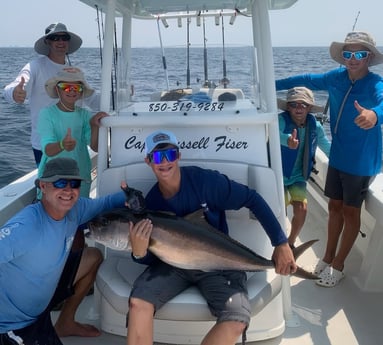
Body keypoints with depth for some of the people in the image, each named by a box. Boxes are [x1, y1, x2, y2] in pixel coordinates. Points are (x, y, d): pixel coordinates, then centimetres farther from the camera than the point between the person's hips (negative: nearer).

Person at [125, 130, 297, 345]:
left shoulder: (205, 180, -16)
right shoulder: (151, 202, -4)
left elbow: (252, 199, -12)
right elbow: (154, 257, 2)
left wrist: (281, 243, -16)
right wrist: (139, 253, -23)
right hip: (174, 264, 2)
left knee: (237, 320, -26)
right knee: (138, 301, -25)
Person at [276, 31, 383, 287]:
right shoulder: (337, 77, -3)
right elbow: (308, 80, 11)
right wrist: (273, 85, 12)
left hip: (361, 161, -5)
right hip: (337, 157, 6)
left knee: (350, 211, 8)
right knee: (335, 206, 15)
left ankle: (338, 266, 23)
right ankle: (328, 258, 31)